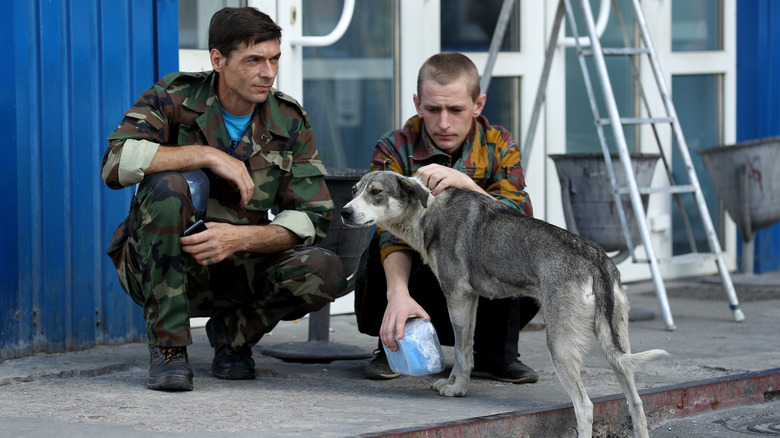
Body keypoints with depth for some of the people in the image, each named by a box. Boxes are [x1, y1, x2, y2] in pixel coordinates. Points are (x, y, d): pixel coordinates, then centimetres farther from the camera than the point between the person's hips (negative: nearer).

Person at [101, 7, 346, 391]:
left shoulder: (289, 121, -2)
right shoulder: (174, 97, -10)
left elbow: (313, 217, -9)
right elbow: (116, 162, -27)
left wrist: (240, 237, -27)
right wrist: (208, 155, -29)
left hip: (236, 268, 3)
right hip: (158, 265, -2)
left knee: (324, 272, -26)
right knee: (175, 183, -34)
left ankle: (234, 330, 6)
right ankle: (168, 345, -22)